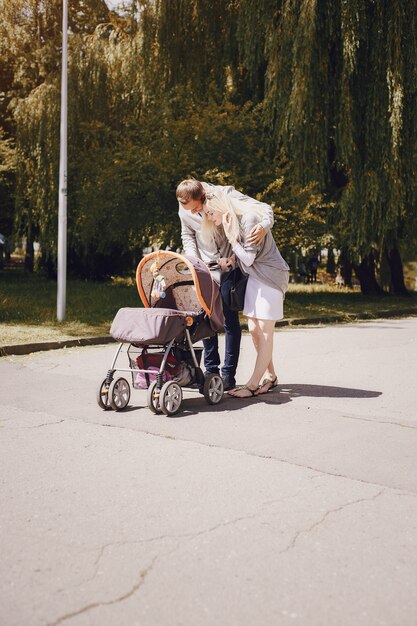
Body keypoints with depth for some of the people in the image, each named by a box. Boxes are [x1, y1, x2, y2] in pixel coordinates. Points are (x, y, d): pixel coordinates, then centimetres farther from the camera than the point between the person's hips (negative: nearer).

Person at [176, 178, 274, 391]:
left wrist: (263, 226, -39)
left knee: (230, 320, -5)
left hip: (230, 265, -4)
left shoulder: (225, 195, -19)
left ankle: (229, 374, 3)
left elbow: (264, 208, -17)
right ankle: (211, 371, 15)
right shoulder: (184, 211, -7)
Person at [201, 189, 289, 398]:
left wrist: (231, 237, -17)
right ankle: (271, 376, 19)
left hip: (270, 276, -9)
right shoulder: (231, 222, 7)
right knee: (254, 329, 6)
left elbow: (248, 258, -18)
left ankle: (253, 384, -4)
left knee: (264, 331, -5)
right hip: (254, 277, 9)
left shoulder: (249, 219, -19)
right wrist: (230, 259, -1)